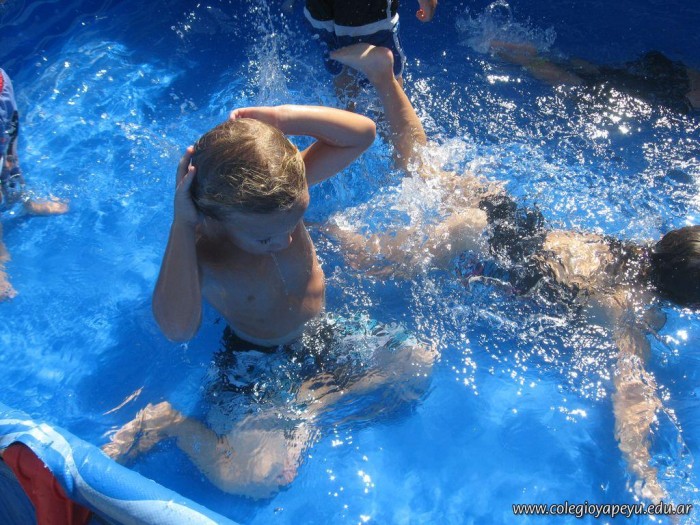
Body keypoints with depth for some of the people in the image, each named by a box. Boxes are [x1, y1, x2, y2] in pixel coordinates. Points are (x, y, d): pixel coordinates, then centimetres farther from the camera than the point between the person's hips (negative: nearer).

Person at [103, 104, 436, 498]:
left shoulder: (285, 186, -17)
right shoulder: (197, 248, -25)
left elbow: (363, 132, -20)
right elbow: (178, 328, -44)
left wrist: (282, 116, -32)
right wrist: (182, 225, -43)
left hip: (326, 333, 6)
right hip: (257, 360, -5)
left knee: (421, 363, -1)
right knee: (251, 479, -24)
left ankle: (311, 400, -1)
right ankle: (169, 422, 4)